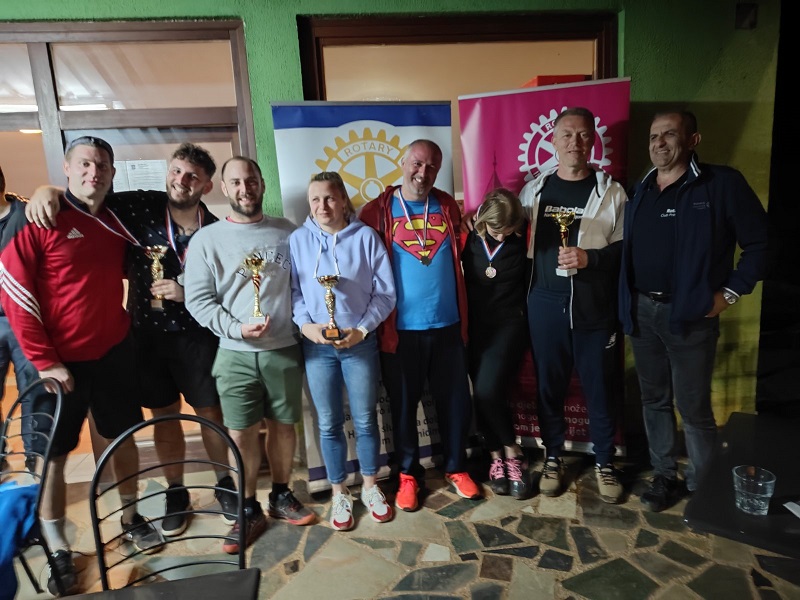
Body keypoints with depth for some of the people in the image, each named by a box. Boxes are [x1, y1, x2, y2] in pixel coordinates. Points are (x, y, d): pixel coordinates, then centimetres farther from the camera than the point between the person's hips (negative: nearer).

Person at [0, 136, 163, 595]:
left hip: (115, 351, 5)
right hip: (59, 360, -4)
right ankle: (58, 549, 26)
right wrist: (43, 360, -15)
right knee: (54, 453, 9)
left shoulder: (119, 221, 3)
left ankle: (131, 518, 35)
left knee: (124, 438, 16)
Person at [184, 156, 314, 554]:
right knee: (241, 434, 4)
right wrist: (237, 329, -16)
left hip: (285, 350, 2)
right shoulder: (206, 239, 0)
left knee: (283, 425, 12)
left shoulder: (287, 233, 4)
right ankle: (249, 511, 24)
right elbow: (198, 300, -4)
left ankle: (281, 496, 33)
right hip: (235, 355, -1)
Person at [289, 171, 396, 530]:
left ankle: (370, 486, 33)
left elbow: (385, 292, -4)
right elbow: (291, 291, 2)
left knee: (365, 419, 11)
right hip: (317, 346, 1)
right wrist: (305, 325, -14)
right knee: (329, 424, 11)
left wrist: (361, 329, -13)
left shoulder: (366, 237, -4)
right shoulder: (297, 240, 0)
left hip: (360, 343, -1)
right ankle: (339, 493, 30)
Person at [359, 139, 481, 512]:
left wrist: (462, 315, 10)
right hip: (401, 328, -3)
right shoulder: (378, 212, -4)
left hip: (447, 325, 3)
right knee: (404, 405, 11)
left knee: (456, 401, 13)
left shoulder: (448, 207, 7)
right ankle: (408, 474, 31)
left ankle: (455, 468, 34)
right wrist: (378, 322, -7)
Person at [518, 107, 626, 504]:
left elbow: (626, 247, 1)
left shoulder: (611, 192, 2)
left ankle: (604, 463, 29)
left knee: (599, 388, 9)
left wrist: (589, 258, -17)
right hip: (545, 305, 2)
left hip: (594, 307, -1)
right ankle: (553, 457, 30)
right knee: (548, 386, 11)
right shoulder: (534, 190, 8)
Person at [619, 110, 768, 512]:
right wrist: (626, 303, 3)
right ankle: (664, 475, 30)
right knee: (654, 400, 14)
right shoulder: (641, 190, 11)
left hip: (690, 314, -5)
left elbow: (761, 243, -4)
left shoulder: (722, 184, -5)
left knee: (694, 407, 3)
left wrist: (730, 292, -8)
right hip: (642, 311, 5)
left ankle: (703, 486, 23)